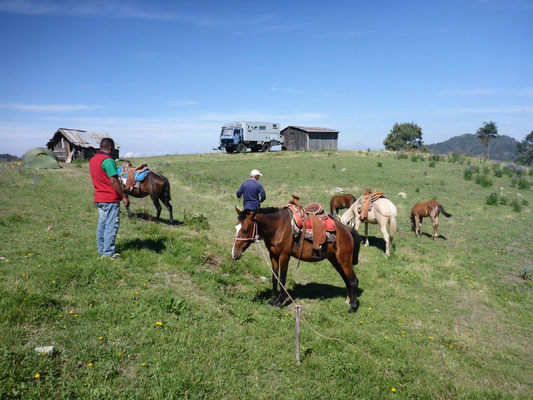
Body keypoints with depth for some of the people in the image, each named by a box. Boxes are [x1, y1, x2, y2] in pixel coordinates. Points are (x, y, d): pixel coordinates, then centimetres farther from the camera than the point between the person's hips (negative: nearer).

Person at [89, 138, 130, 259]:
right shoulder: (108, 160, -18)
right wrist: (124, 196, -16)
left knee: (102, 224, 16)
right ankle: (109, 253, 2)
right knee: (111, 226, -2)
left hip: (98, 198, 9)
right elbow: (113, 181, -22)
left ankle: (101, 249, 25)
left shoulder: (92, 160, 11)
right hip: (110, 199, -9)